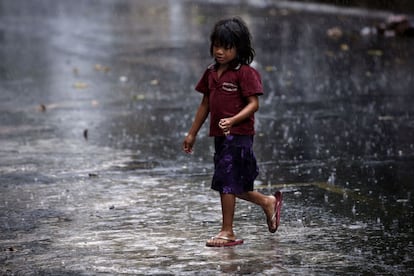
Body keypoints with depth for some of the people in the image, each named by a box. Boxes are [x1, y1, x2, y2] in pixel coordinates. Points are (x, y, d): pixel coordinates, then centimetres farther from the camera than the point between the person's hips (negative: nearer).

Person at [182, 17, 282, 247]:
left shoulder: (245, 73, -11)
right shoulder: (211, 73, 12)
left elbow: (253, 104, -15)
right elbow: (206, 104, 19)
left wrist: (233, 120, -30)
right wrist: (192, 133, 21)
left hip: (238, 135, -8)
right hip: (221, 136, 8)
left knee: (227, 182, -7)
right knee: (233, 185, 13)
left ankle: (227, 232, 2)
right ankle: (268, 202, 34)